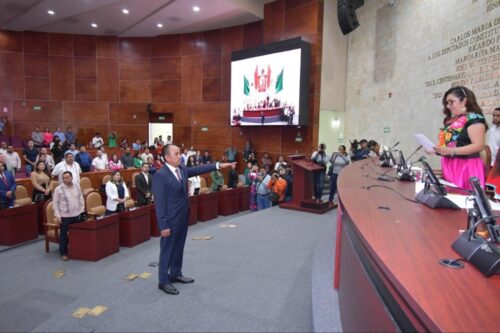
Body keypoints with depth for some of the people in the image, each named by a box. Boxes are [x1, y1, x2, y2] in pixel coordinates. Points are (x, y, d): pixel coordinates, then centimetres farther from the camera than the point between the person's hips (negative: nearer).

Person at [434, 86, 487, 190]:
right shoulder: (452, 121, 16)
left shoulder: (474, 119, -8)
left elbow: (479, 145, -16)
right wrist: (436, 149, 5)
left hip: (466, 167, -7)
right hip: (450, 167, 8)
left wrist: (451, 151, -24)